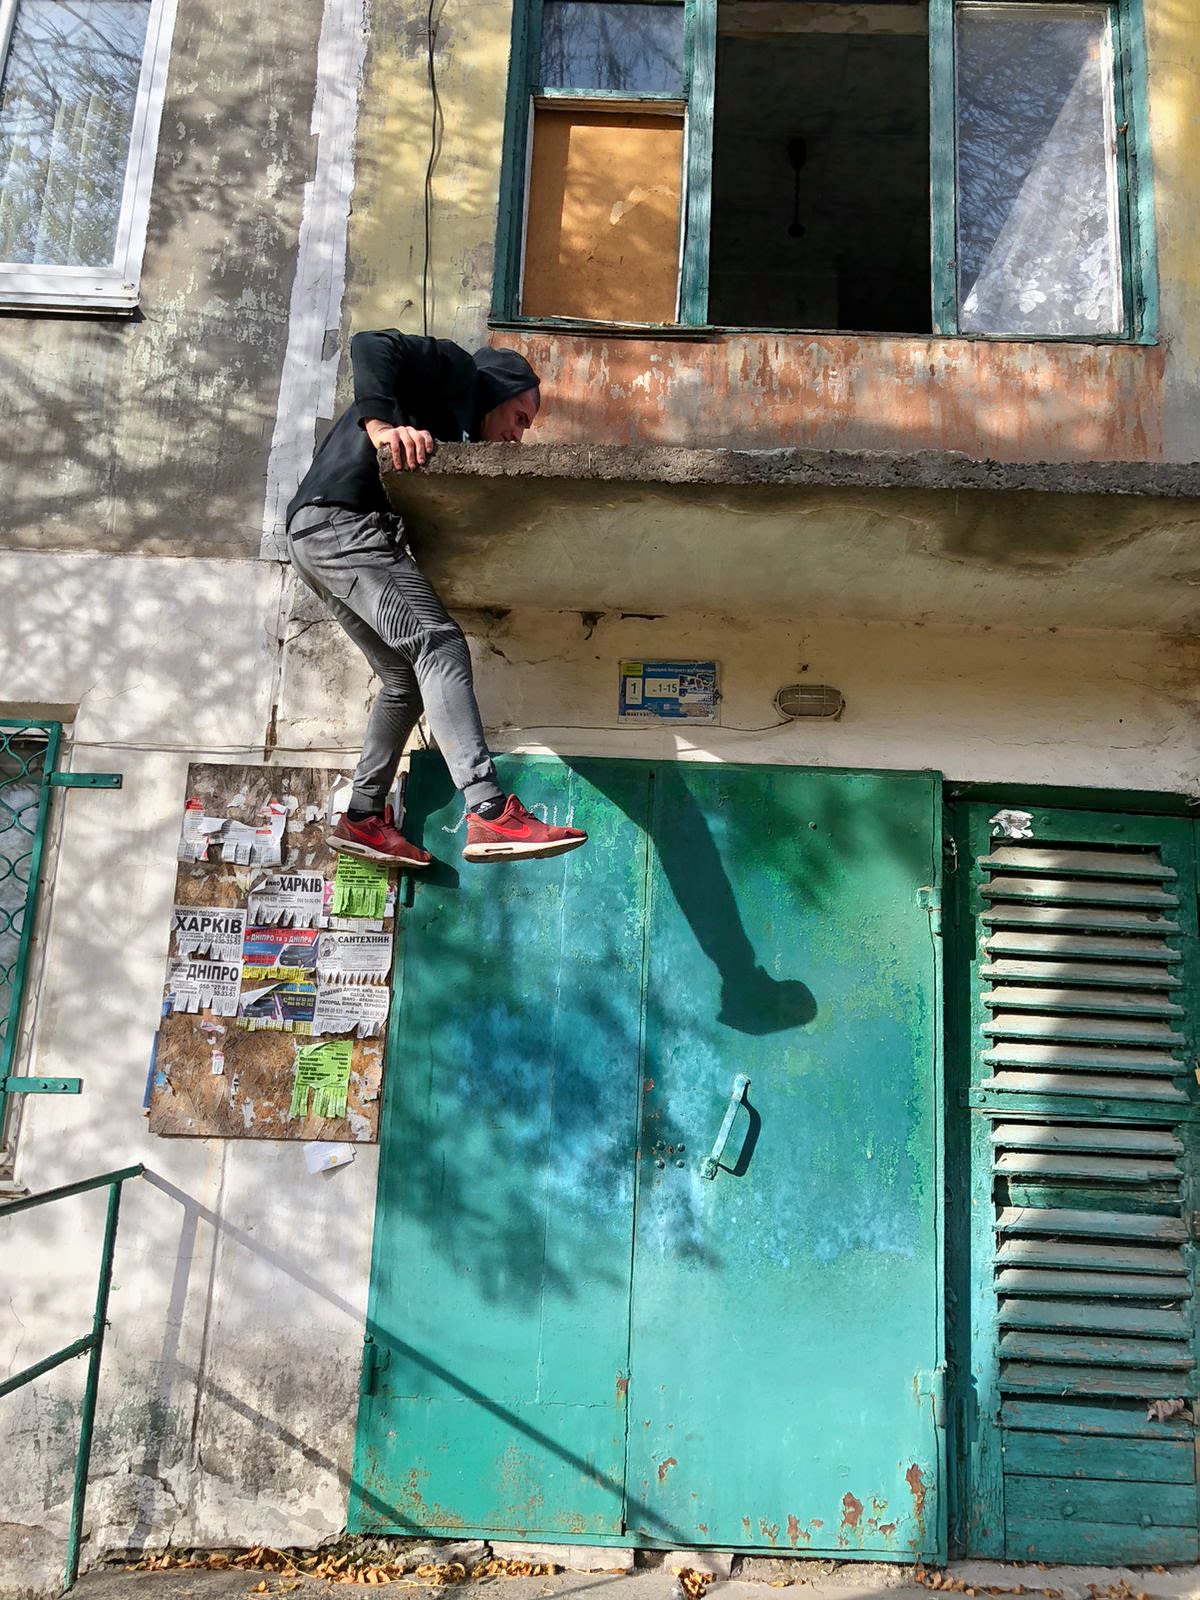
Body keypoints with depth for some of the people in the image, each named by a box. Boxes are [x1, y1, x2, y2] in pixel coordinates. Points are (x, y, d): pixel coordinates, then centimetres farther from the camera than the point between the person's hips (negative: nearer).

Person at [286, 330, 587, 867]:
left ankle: (363, 818, 16)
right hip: (344, 520, -10)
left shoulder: (451, 429, 33)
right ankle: (489, 813, -34)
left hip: (315, 537, 10)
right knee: (437, 642, -22)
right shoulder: (457, 370, 8)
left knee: (406, 677, 12)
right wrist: (381, 425, -23)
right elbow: (373, 345, -9)